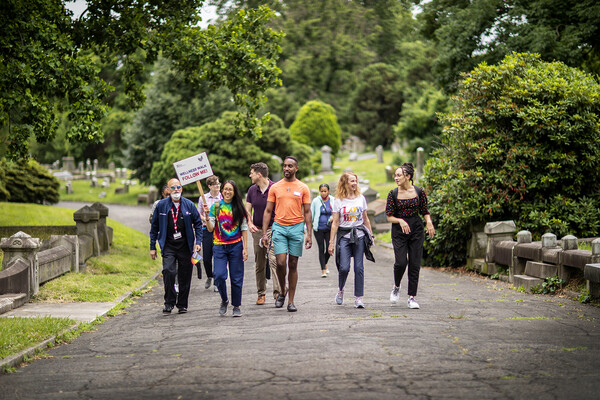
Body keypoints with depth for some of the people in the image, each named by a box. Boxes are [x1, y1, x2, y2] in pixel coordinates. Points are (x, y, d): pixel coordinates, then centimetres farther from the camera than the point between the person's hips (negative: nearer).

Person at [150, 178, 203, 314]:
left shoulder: (189, 205, 4)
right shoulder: (161, 205, 3)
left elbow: (198, 224, 10)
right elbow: (154, 226, 9)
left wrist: (198, 242, -2)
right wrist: (152, 247, 6)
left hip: (186, 246, 1)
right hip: (168, 246, -1)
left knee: (185, 277, 4)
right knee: (168, 271, -20)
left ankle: (182, 305, 19)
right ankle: (169, 303, -9)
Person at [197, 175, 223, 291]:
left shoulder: (223, 198, 2)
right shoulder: (203, 198, 6)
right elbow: (199, 214, 12)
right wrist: (205, 219, -7)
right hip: (207, 229, 1)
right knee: (206, 257, 2)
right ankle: (209, 277, 29)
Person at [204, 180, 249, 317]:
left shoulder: (239, 208, 4)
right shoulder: (216, 206, 3)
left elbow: (244, 228, 5)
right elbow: (210, 229, -1)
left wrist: (245, 248, -1)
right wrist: (207, 216, -18)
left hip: (236, 246, 0)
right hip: (220, 246, 0)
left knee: (236, 278, 2)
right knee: (219, 275, -13)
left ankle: (236, 306, 16)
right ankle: (224, 300, 11)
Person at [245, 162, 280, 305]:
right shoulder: (252, 190, 9)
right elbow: (247, 210, 14)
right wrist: (249, 223, -4)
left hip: (272, 229, -5)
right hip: (257, 230, 5)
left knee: (274, 260, -16)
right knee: (259, 263, 9)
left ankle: (277, 292, -18)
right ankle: (261, 293, 16)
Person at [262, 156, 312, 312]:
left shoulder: (303, 188, 5)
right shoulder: (275, 187, 7)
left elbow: (307, 212, 5)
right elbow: (268, 211, 8)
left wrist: (309, 234, -2)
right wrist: (264, 233, 1)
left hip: (297, 228, 0)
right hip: (279, 227, 0)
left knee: (293, 264, 3)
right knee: (280, 262, -11)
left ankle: (291, 301, 8)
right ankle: (282, 292, 14)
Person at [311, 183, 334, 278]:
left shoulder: (333, 201, 0)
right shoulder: (315, 201, 0)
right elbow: (311, 214, 6)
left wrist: (333, 217, -13)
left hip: (329, 228, 0)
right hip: (318, 228, 0)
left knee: (329, 249, -3)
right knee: (321, 249, -2)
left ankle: (325, 264, 26)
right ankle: (323, 270, 5)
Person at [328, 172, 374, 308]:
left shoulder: (361, 198, 9)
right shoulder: (339, 201, 2)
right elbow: (335, 223, 1)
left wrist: (370, 235, 16)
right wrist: (331, 242, -3)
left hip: (359, 235, 2)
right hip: (344, 236, -2)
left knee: (359, 267, -3)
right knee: (344, 267, -10)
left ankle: (358, 297, 4)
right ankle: (340, 290, 18)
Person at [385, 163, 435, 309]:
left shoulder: (419, 192, 1)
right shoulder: (393, 194, -1)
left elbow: (425, 212, 9)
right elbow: (389, 217, 0)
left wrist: (429, 222, -11)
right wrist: (400, 221, -19)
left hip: (416, 231, 1)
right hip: (399, 231, -1)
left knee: (415, 264, -1)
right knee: (401, 262, -13)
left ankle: (412, 297, 7)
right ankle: (396, 287, 17)